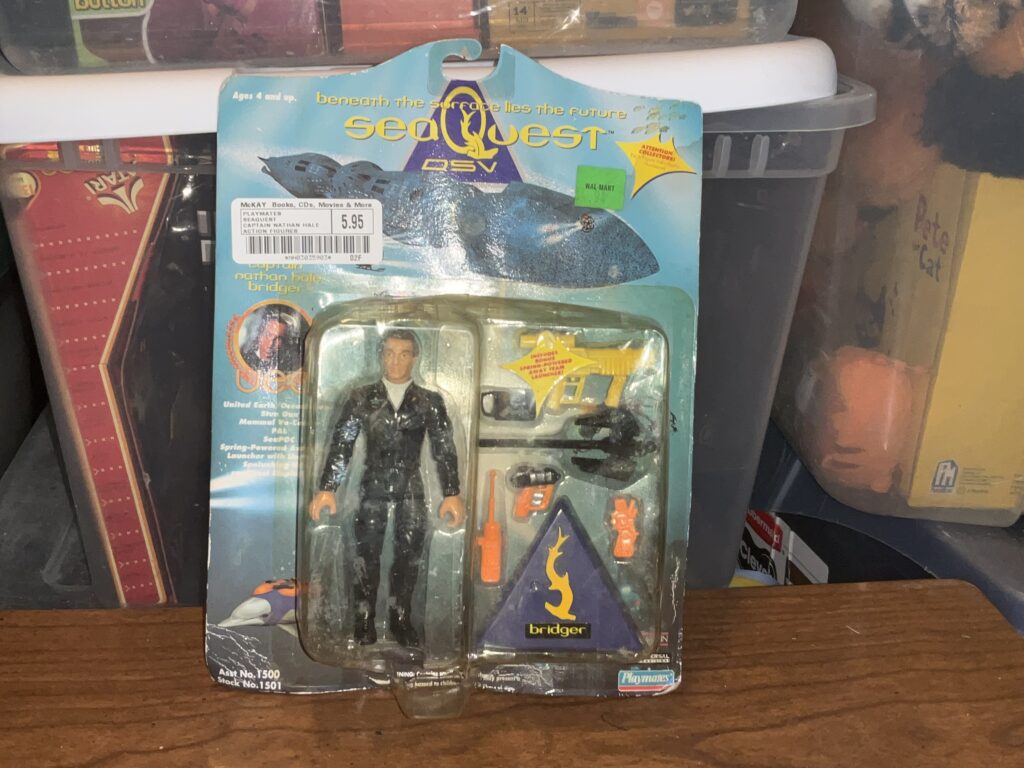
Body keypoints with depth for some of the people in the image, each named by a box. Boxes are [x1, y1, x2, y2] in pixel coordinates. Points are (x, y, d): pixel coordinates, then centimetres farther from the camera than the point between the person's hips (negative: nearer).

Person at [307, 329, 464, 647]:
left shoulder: (430, 401, 3)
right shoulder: (361, 398, 3)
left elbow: (444, 448, 1)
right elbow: (341, 444, -1)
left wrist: (452, 494, -8)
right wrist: (327, 489, -10)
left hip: (411, 489, 1)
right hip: (373, 487, 0)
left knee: (409, 556, 3)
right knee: (367, 555, 1)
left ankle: (400, 620, 15)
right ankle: (365, 622, 13)